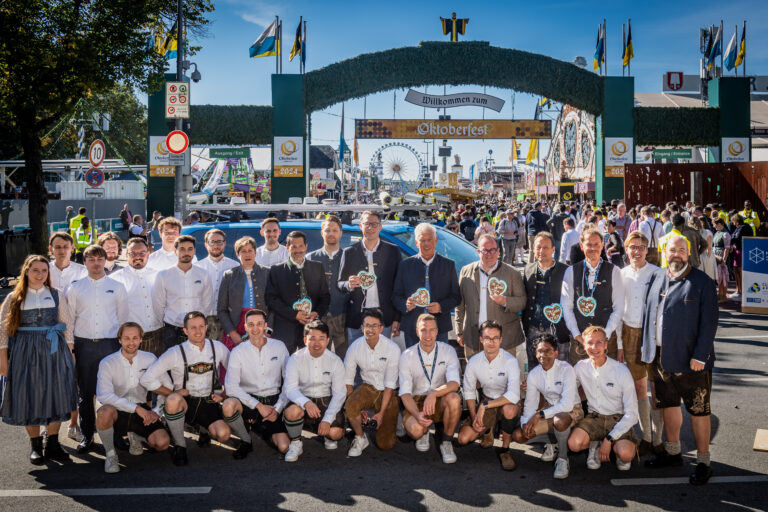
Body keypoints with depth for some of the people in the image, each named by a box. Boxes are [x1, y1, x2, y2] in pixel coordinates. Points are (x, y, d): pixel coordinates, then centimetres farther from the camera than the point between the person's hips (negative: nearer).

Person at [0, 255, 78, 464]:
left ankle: (53, 445, 14)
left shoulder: (55, 295, 7)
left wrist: (69, 351, 3)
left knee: (55, 396, 1)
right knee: (29, 398, 2)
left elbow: (67, 325, 9)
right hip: (25, 352, -1)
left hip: (53, 352, 1)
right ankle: (35, 446, 16)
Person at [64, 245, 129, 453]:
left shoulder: (117, 287, 7)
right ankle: (87, 435, 15)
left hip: (110, 343, -1)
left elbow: (123, 318, 10)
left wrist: (123, 344, 7)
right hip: (84, 344, 1)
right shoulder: (75, 288, 8)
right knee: (85, 392, 4)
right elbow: (68, 318, 11)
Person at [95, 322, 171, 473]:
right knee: (105, 411, -39)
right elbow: (104, 395, -23)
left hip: (142, 411, 3)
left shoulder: (149, 359, 1)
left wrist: (157, 411, -11)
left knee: (162, 443, -20)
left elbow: (167, 386, 4)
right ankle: (110, 454, -11)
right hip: (117, 411, -3)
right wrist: (136, 408, -29)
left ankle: (135, 436, 17)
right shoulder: (107, 363, -10)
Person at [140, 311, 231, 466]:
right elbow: (146, 379, -6)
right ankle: (179, 446, -14)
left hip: (209, 403, 2)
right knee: (173, 400, -39)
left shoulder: (218, 348, 2)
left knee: (224, 434, -26)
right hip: (185, 402, -2)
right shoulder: (175, 353, -6)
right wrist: (173, 393, -9)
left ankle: (206, 431, 15)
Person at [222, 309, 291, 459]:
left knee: (284, 447, -16)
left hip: (273, 402, 1)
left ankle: (264, 432, 21)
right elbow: (230, 387, -12)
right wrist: (258, 406, -17)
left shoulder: (279, 347, 3)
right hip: (248, 400, -1)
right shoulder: (238, 351, -3)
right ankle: (246, 441, -5)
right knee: (228, 405, -36)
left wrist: (278, 408, -7)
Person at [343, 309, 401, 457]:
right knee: (350, 405, -33)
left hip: (389, 392, -2)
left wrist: (381, 413, -19)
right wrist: (358, 409, -10)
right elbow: (347, 380, -5)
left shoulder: (392, 349, -19)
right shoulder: (355, 347, -12)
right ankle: (360, 439, -6)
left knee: (385, 444, -5)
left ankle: (392, 422, 29)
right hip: (368, 388, 2)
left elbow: (390, 384, -16)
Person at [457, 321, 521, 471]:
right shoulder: (474, 361, -9)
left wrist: (485, 405, -33)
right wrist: (474, 418, -9)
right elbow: (469, 391, 3)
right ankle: (489, 429, 24)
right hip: (486, 403, 4)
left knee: (509, 409, -41)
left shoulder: (510, 361, -22)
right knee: (463, 438, -11)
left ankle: (505, 450, -14)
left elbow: (513, 396, -33)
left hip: (507, 403, -4)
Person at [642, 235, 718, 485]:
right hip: (660, 357, 5)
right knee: (668, 404, 16)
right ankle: (672, 452, 31)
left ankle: (703, 462, 12)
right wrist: (648, 348, 9)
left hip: (689, 359, -5)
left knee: (698, 410, 3)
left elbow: (709, 321, -10)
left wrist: (700, 355, -16)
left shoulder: (702, 282, -7)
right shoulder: (656, 278, 9)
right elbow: (648, 313, 15)